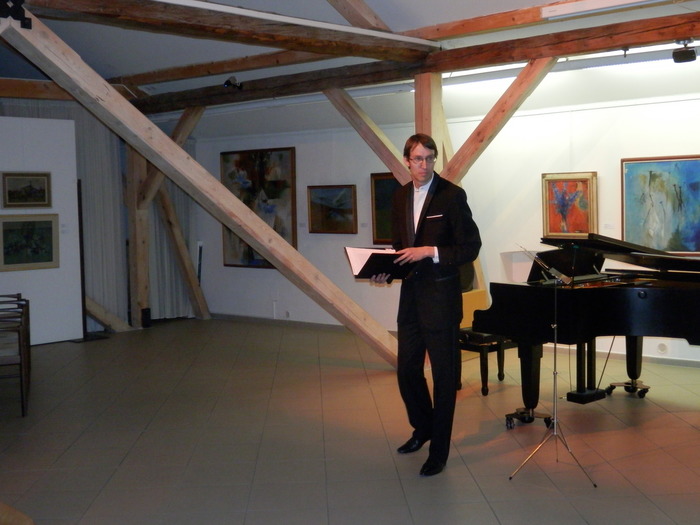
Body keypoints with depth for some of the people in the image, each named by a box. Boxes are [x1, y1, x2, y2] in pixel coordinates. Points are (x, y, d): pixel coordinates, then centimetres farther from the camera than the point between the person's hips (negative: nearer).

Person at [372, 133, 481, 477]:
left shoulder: (451, 195, -10)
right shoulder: (401, 196, 8)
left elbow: (470, 247, -11)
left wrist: (430, 251, -21)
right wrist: (386, 270, -2)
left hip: (441, 297, -6)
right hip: (410, 295, 6)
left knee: (444, 375, 4)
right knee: (407, 371, 13)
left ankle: (439, 451, 16)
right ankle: (423, 427, 38)